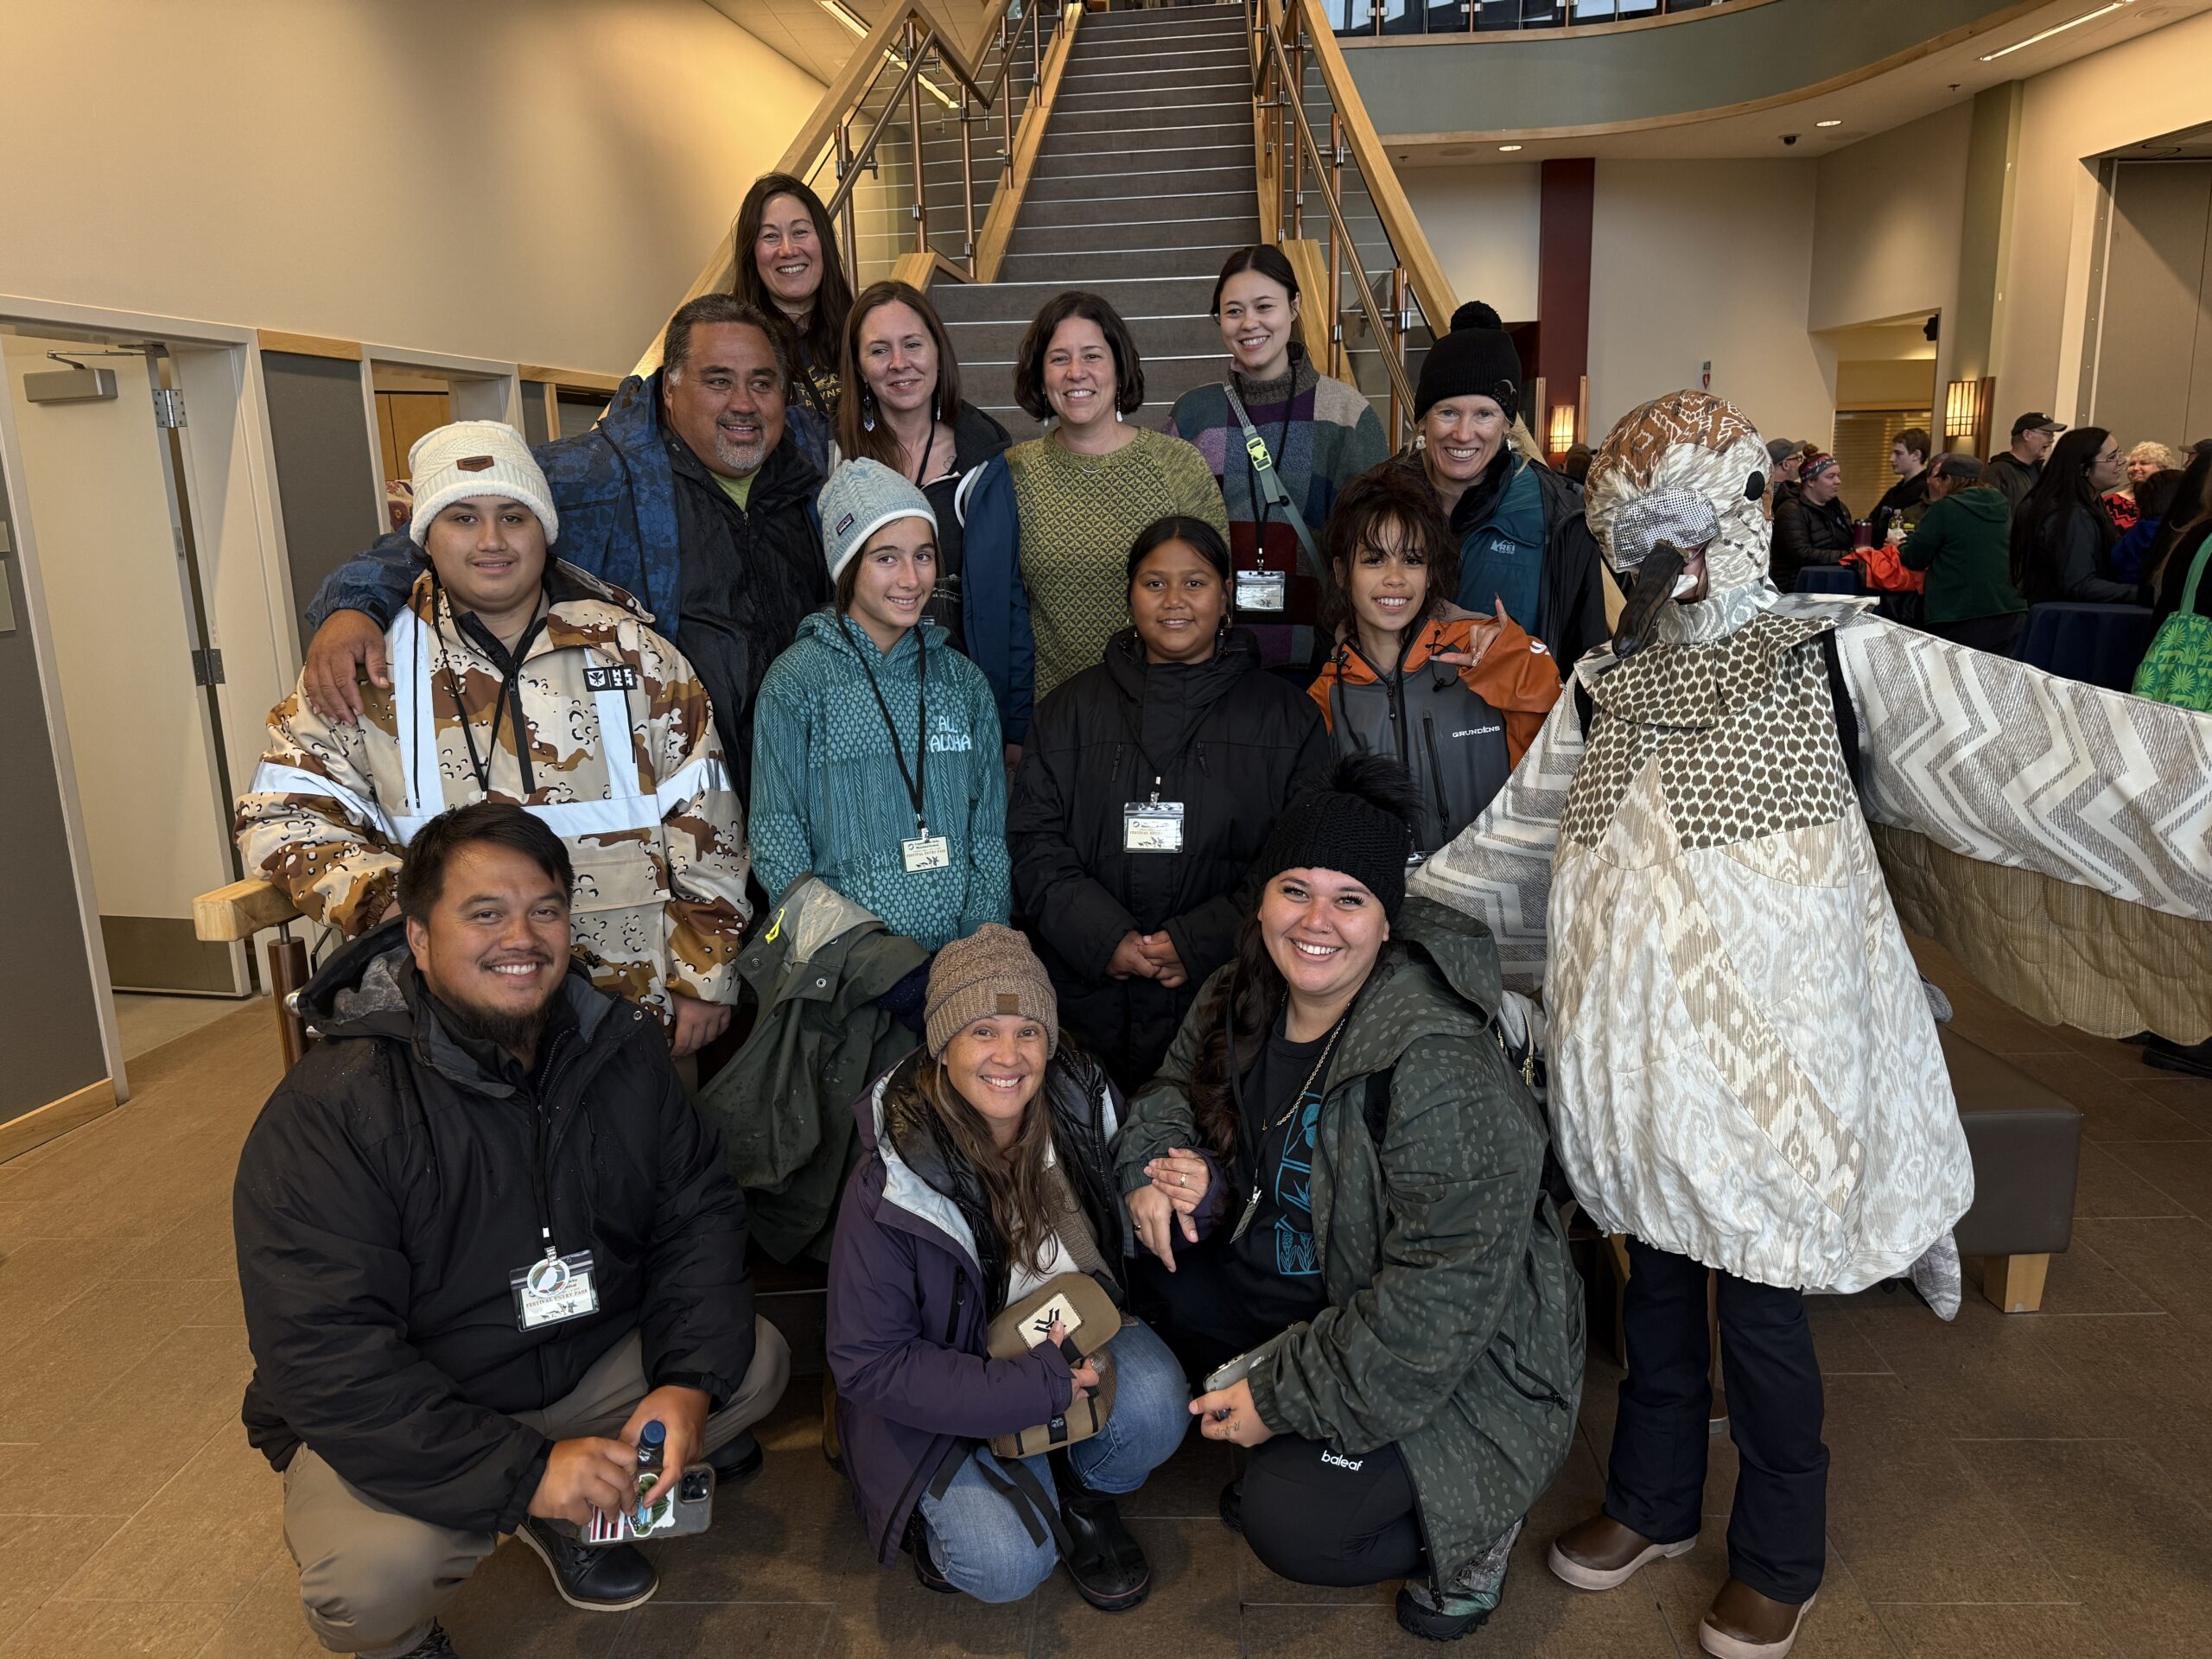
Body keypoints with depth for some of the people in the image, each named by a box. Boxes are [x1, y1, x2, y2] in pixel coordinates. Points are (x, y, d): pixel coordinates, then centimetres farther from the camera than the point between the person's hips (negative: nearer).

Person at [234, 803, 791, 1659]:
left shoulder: (622, 1049, -6)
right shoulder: (330, 1113, -23)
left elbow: (699, 1214, -3)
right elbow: (325, 1357, -27)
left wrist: (689, 1380, -19)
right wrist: (521, 1469, -31)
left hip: (586, 1360, 5)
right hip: (397, 1418, -5)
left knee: (752, 1360, -11)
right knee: (377, 1579, -31)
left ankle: (570, 1514, 14)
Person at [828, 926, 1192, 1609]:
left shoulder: (1083, 1103, -15)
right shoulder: (892, 1181, -26)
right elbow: (867, 1362, -20)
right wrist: (1037, 1386, -26)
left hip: (1078, 1330, 4)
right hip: (952, 1378, -3)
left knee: (1154, 1405, -26)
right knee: (1006, 1565, -22)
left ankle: (1083, 1495, 8)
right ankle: (941, 1508, 14)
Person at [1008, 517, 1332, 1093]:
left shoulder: (1286, 717, 7)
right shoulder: (1070, 710, 12)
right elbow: (1035, 843, 4)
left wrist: (1198, 944, -12)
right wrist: (1107, 940, -11)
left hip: (1232, 1002, -1)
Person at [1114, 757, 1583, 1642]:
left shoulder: (1439, 1070, -31)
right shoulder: (1244, 997, -7)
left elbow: (1443, 1297, -30)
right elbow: (1177, 1083, 12)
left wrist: (1285, 1396, -22)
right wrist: (1158, 1161, -13)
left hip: (1461, 1360, -7)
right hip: (1305, 1292, 8)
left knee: (1290, 1526, -21)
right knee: (1152, 1260, -6)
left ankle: (1471, 1528, 9)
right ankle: (1280, 1445, 7)